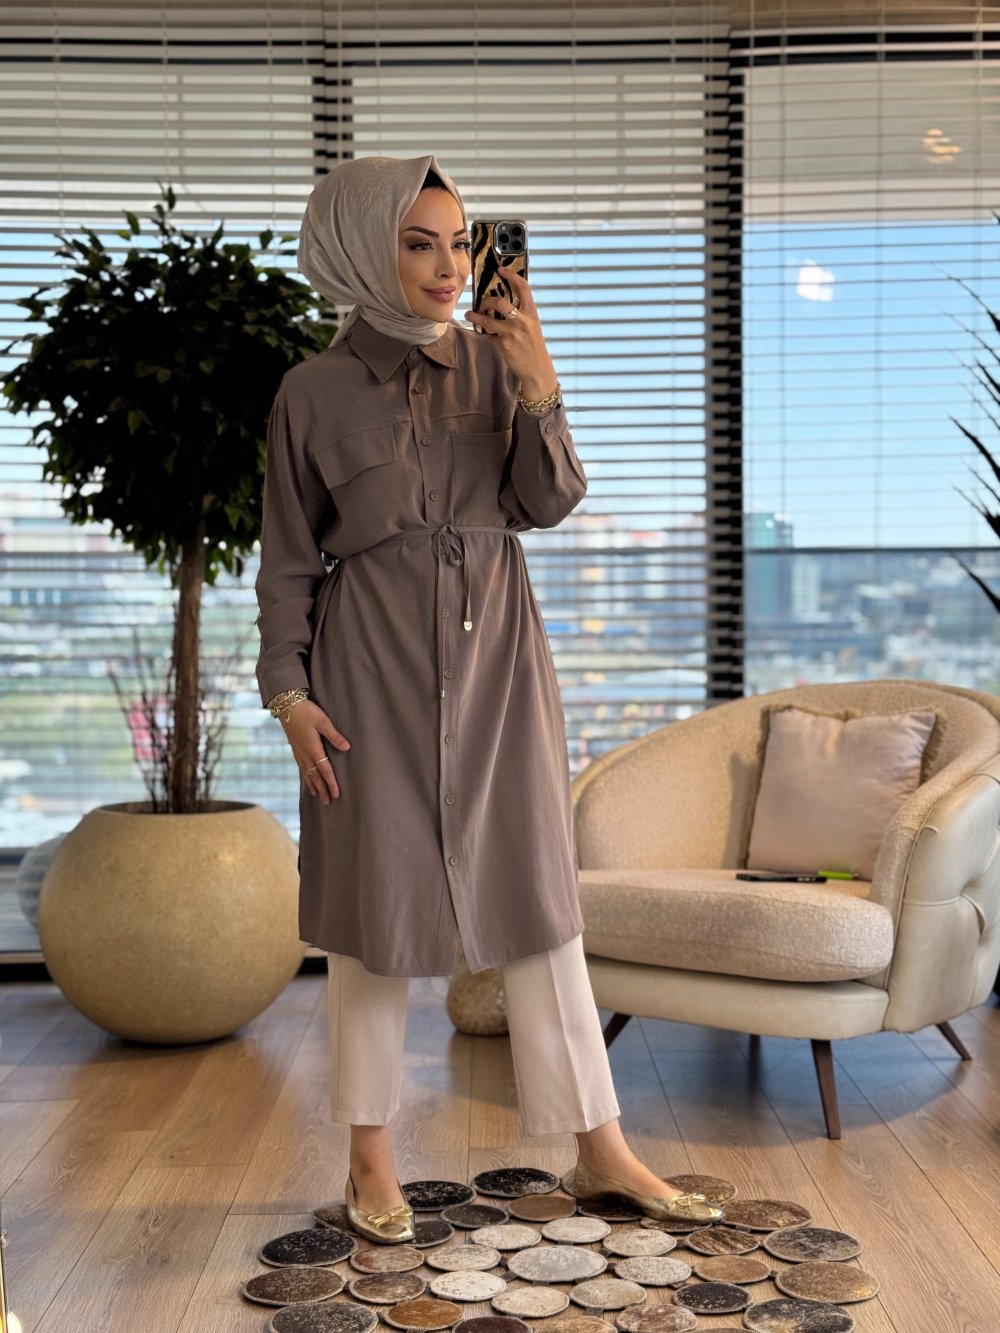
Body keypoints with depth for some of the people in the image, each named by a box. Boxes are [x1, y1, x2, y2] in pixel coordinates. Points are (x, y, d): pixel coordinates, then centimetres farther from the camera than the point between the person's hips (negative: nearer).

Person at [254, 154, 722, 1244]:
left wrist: (539, 387, -14)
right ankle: (370, 1160, 22)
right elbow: (289, 559, 2)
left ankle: (601, 1151, 16)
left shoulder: (493, 360, 5)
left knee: (538, 891, 5)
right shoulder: (314, 393, -1)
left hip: (495, 646, 2)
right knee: (376, 905, 5)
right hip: (376, 662, -2)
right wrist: (288, 692, -4)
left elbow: (548, 505, 0)